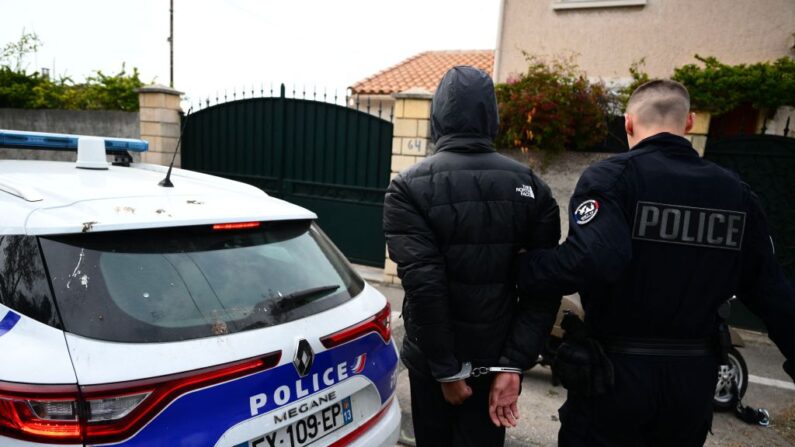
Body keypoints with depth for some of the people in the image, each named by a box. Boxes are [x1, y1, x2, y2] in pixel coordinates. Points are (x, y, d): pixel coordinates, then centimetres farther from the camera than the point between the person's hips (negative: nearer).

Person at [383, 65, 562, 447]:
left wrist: (446, 370, -13)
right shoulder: (531, 186, -4)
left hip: (432, 359, -2)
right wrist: (513, 364, -10)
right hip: (496, 358, 2)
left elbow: (423, 284, -21)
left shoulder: (410, 188, -14)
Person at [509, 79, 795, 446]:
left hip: (615, 372, -4)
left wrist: (522, 268, -17)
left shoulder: (610, 176, -14)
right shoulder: (735, 191, 3)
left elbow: (590, 259, -31)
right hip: (694, 375, 5)